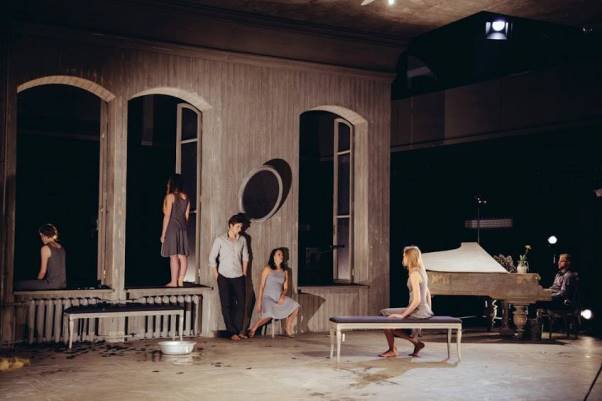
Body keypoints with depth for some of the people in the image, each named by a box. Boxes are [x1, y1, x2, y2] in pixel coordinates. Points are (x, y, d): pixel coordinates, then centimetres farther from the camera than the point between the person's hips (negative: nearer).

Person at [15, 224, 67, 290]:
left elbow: (43, 271, -8)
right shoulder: (61, 247, 13)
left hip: (52, 284, -8)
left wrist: (38, 280, 10)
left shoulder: (45, 248, -9)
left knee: (18, 285, -4)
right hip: (63, 284, 8)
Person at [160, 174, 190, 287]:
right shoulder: (186, 198, 11)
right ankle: (180, 281, 8)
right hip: (183, 229, 6)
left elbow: (167, 216, -10)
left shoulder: (170, 196, -7)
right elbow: (186, 216, 12)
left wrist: (163, 233, -6)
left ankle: (173, 282, -5)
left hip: (172, 228, -6)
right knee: (182, 256, 5)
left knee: (173, 256, -6)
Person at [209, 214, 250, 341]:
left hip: (238, 277, 3)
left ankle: (239, 330, 15)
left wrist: (244, 272, 12)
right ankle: (232, 332, 4)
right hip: (224, 277, -3)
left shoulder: (242, 239, 4)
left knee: (241, 303, 0)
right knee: (226, 305, -2)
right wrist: (216, 276, -3)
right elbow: (212, 258, -2)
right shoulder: (220, 240, -6)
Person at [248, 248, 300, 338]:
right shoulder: (267, 269, 0)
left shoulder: (285, 271, 14)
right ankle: (252, 329, -7)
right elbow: (262, 286, -2)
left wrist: (283, 296, -8)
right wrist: (259, 302, -9)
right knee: (268, 316, -32)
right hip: (268, 297, -5)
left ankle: (288, 330, 0)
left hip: (280, 298, 5)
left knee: (295, 307, -18)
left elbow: (285, 288, 14)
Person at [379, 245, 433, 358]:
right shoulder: (421, 271, 11)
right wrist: (429, 312, 24)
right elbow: (427, 293, 19)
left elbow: (417, 300, -22)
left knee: (386, 317, -6)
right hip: (424, 310, 9)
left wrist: (403, 315, -18)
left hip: (418, 311, -9)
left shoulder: (414, 274, -17)